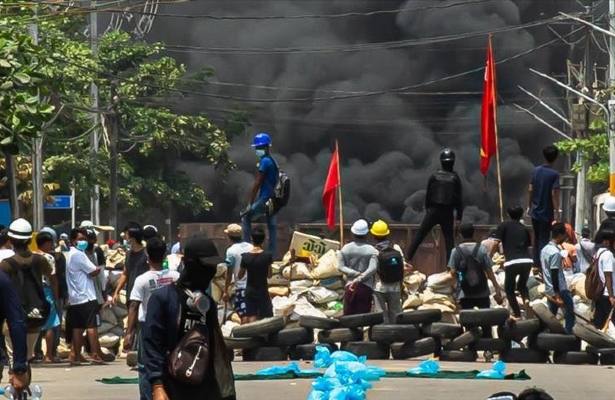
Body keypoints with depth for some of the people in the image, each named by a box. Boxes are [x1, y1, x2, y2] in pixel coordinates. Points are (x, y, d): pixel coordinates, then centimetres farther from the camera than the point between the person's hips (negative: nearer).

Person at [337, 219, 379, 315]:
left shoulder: (346, 249, 1)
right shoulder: (372, 251, -8)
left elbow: (340, 266, -4)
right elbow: (372, 269, -19)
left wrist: (356, 274, -8)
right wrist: (359, 279, -16)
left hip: (350, 287, 3)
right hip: (366, 287, -2)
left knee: (348, 317, 9)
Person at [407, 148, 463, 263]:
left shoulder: (434, 176, 0)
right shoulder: (455, 178, -3)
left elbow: (428, 195, 6)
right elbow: (459, 198, -1)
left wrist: (427, 209, 17)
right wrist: (459, 217, 4)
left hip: (433, 211, 0)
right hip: (448, 213, 0)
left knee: (420, 234, 6)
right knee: (449, 239, 7)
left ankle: (408, 257, -1)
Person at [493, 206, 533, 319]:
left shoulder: (504, 226, 9)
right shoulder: (524, 228, 20)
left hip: (512, 262, -4)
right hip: (527, 261, 4)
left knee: (509, 289, 16)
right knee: (522, 285, 27)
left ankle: (517, 314, 11)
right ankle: (526, 299, -2)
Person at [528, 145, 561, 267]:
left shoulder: (536, 170, 2)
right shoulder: (554, 174, -14)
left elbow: (530, 190, 6)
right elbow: (554, 193, -18)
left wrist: (530, 206, 17)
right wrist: (557, 211, -14)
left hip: (535, 211, 5)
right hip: (546, 212, -5)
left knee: (537, 238, 17)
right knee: (544, 239, 0)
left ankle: (536, 262, 23)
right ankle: (541, 265, -1)